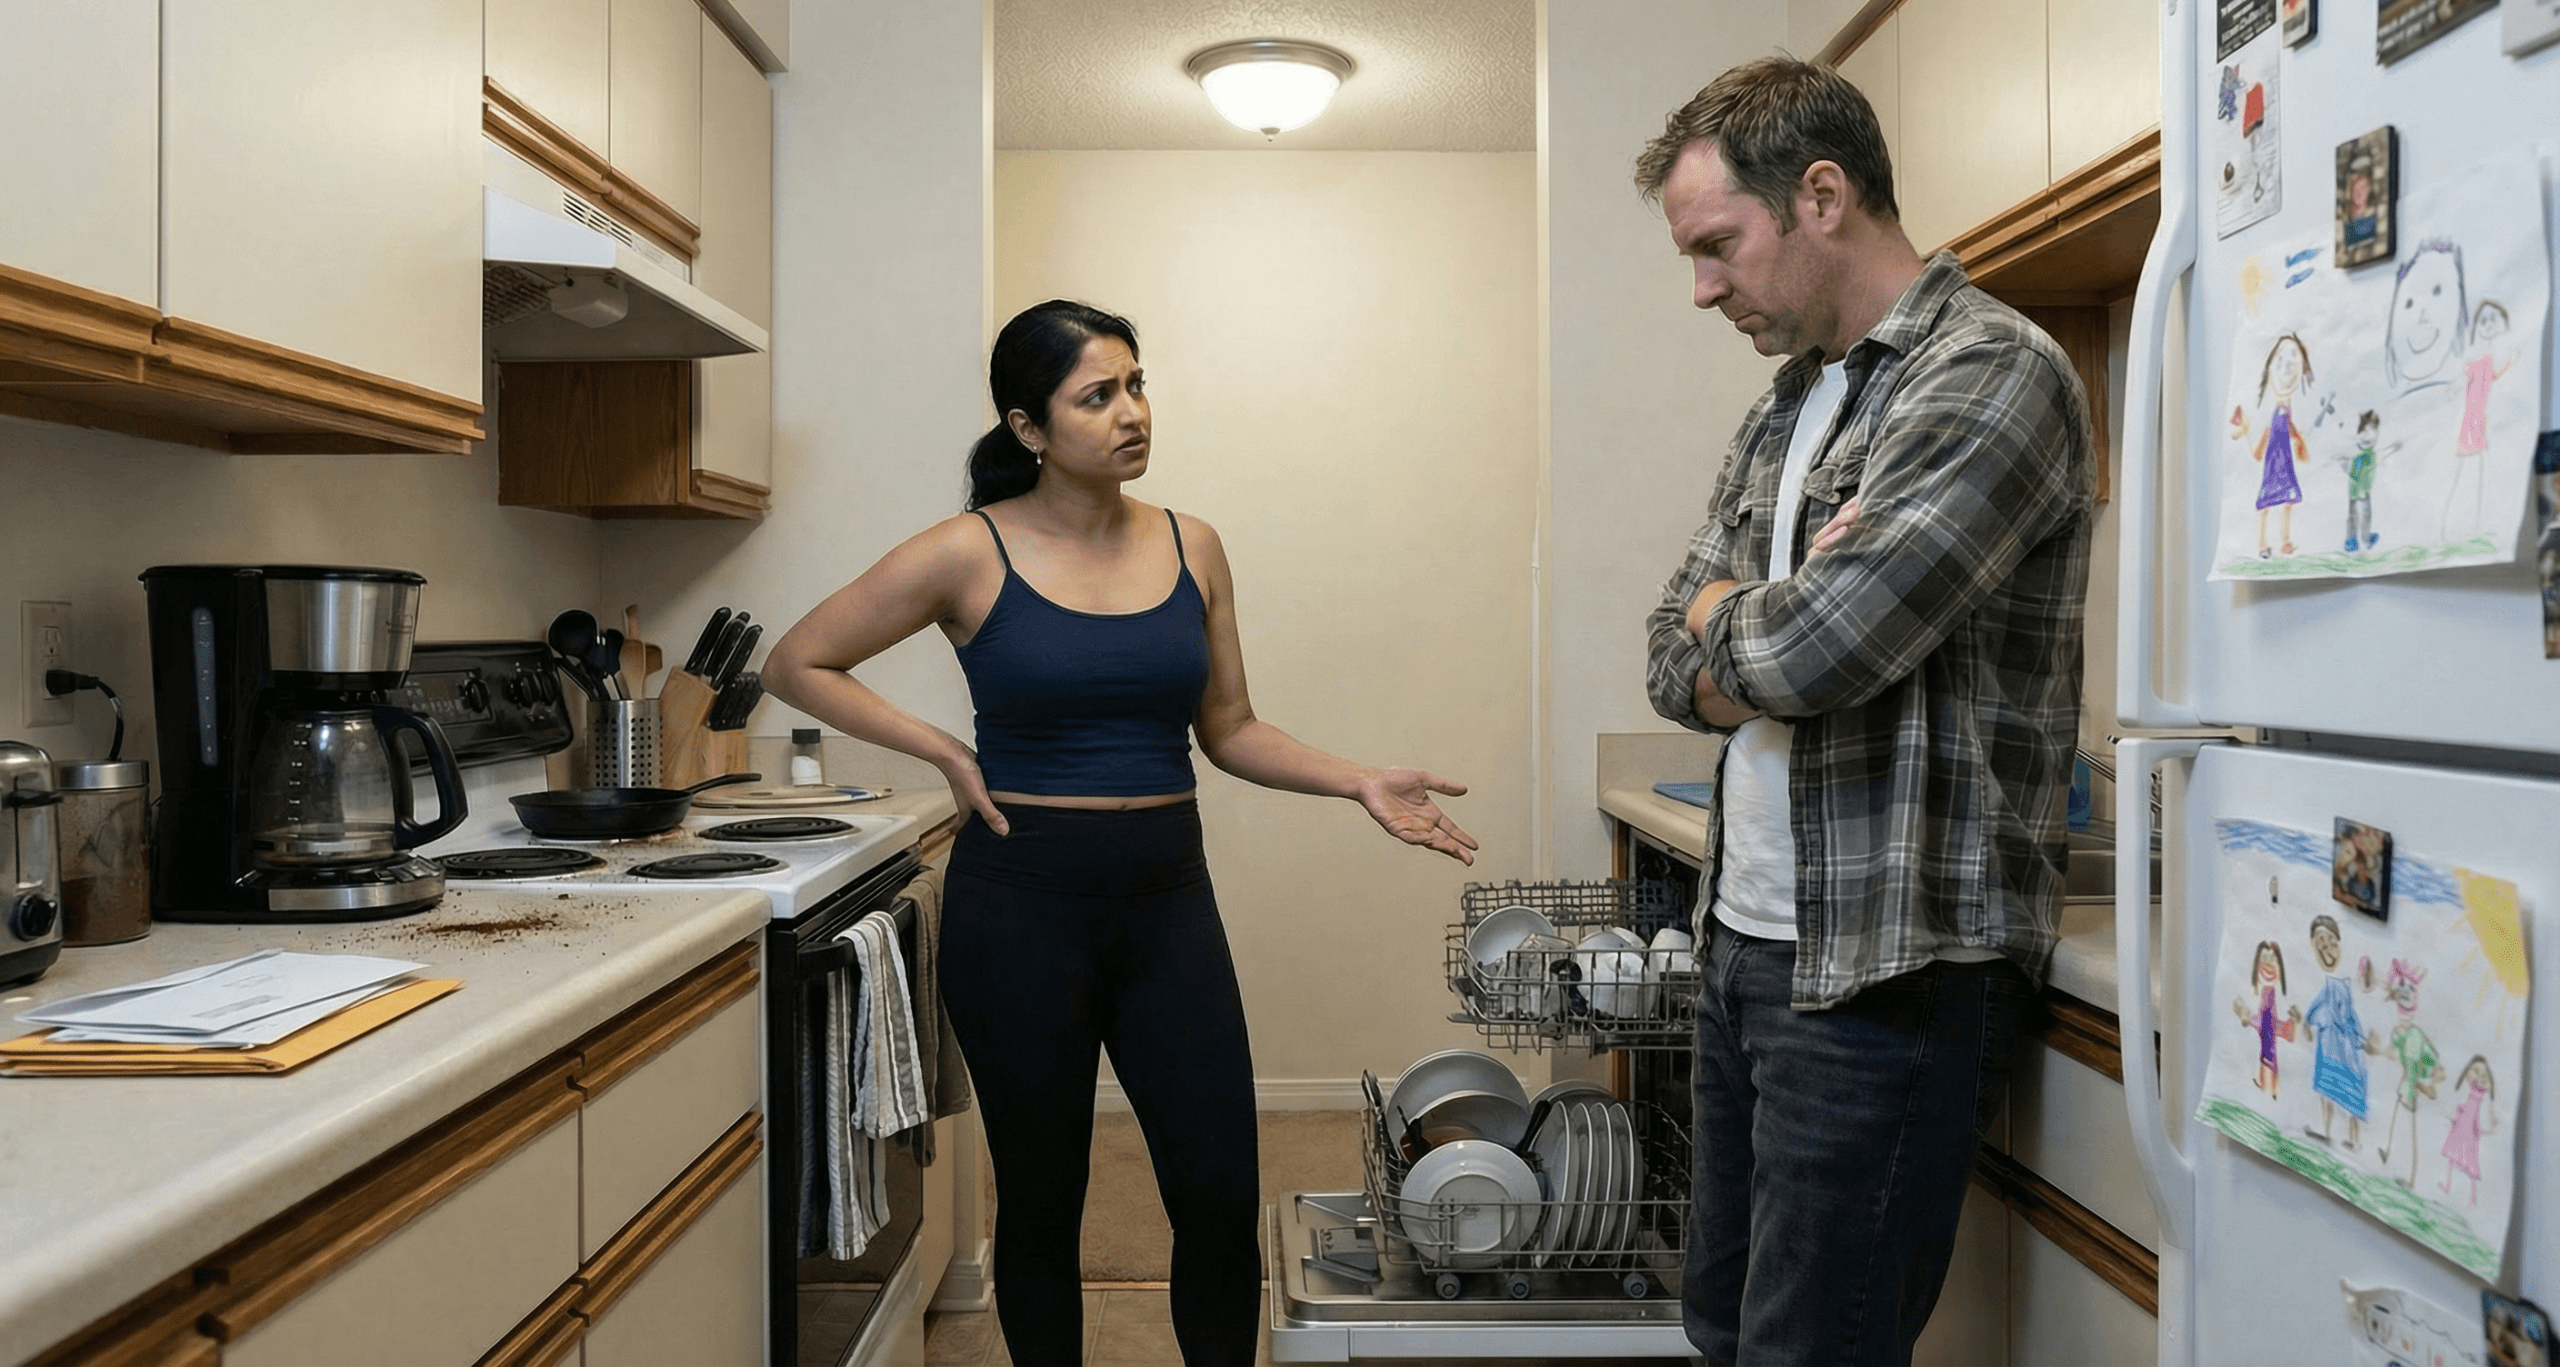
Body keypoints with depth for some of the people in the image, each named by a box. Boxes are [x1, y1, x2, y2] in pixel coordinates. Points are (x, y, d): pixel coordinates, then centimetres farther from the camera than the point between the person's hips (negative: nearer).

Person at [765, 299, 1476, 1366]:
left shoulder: (1190, 547, 4)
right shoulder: (970, 555, -6)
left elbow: (1228, 730, 11)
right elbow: (797, 664, 1)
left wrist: (1360, 784, -2)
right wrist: (943, 750, -7)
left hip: (1166, 899, 3)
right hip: (1021, 905, -3)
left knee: (1221, 1197, 4)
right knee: (1040, 1200, 11)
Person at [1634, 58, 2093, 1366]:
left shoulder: (1992, 375, -13)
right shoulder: (1781, 412, 14)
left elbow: (1808, 651, -24)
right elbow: (1675, 665, 11)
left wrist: (1724, 614, -2)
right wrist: (1773, 633, -10)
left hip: (1888, 971, -8)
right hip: (1747, 939, 8)